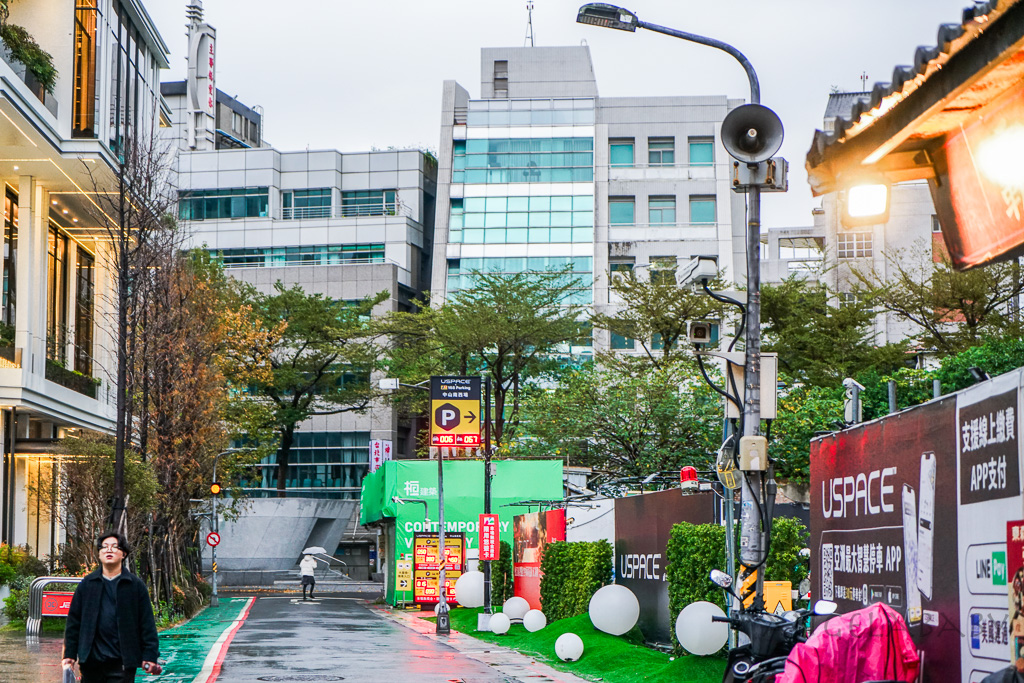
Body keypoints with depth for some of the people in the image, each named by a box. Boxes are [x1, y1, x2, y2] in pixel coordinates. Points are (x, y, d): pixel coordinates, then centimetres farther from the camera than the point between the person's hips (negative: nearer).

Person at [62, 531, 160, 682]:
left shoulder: (136, 585, 4)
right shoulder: (87, 584, 9)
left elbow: (147, 624, 2)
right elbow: (74, 621, 10)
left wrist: (150, 657, -4)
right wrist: (70, 654, 6)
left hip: (122, 663, -2)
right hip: (91, 661, 2)